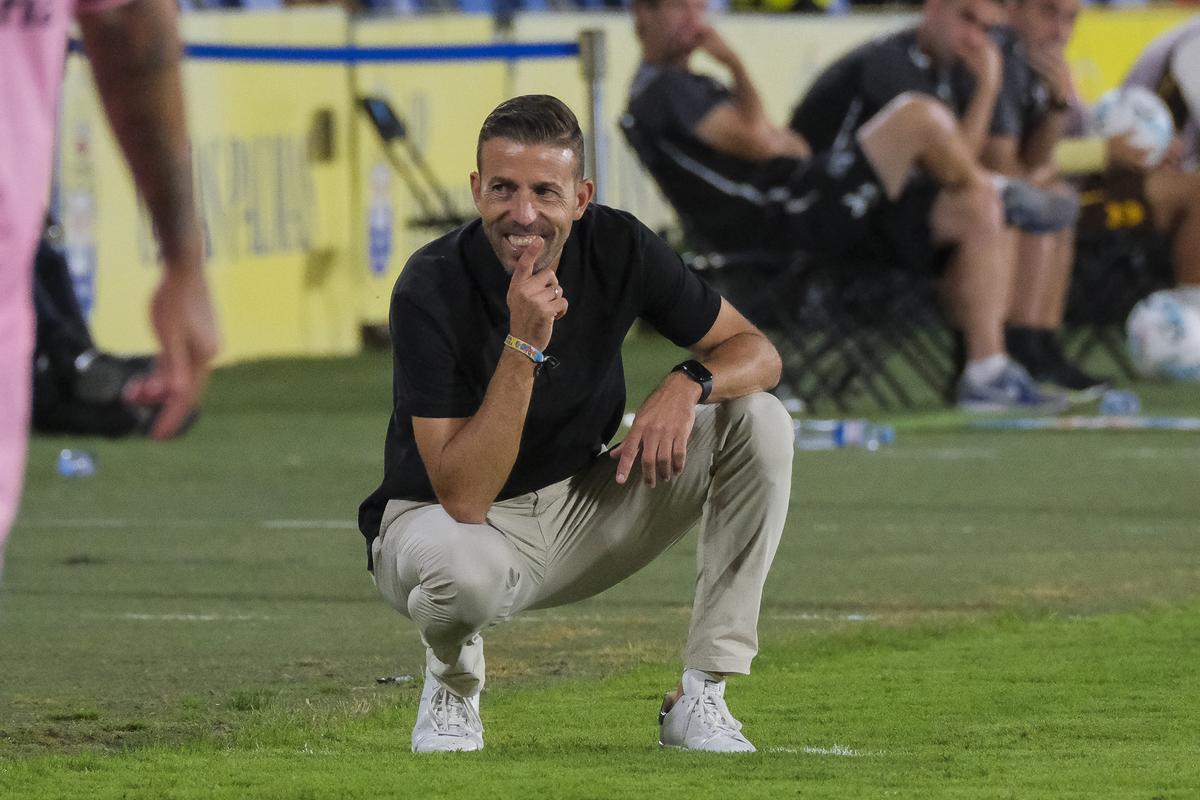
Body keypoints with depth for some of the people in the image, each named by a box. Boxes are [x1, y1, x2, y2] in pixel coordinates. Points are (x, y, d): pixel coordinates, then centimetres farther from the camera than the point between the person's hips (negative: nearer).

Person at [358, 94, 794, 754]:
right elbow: (464, 498, -31)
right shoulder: (431, 290, -26)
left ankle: (699, 697, -10)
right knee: (467, 570, -42)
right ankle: (452, 683, -2)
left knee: (759, 421, -12)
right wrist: (524, 346, -39)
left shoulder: (616, 247, -13)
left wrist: (688, 383, -27)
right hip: (439, 520, -5)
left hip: (579, 513, 5)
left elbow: (756, 352, -3)